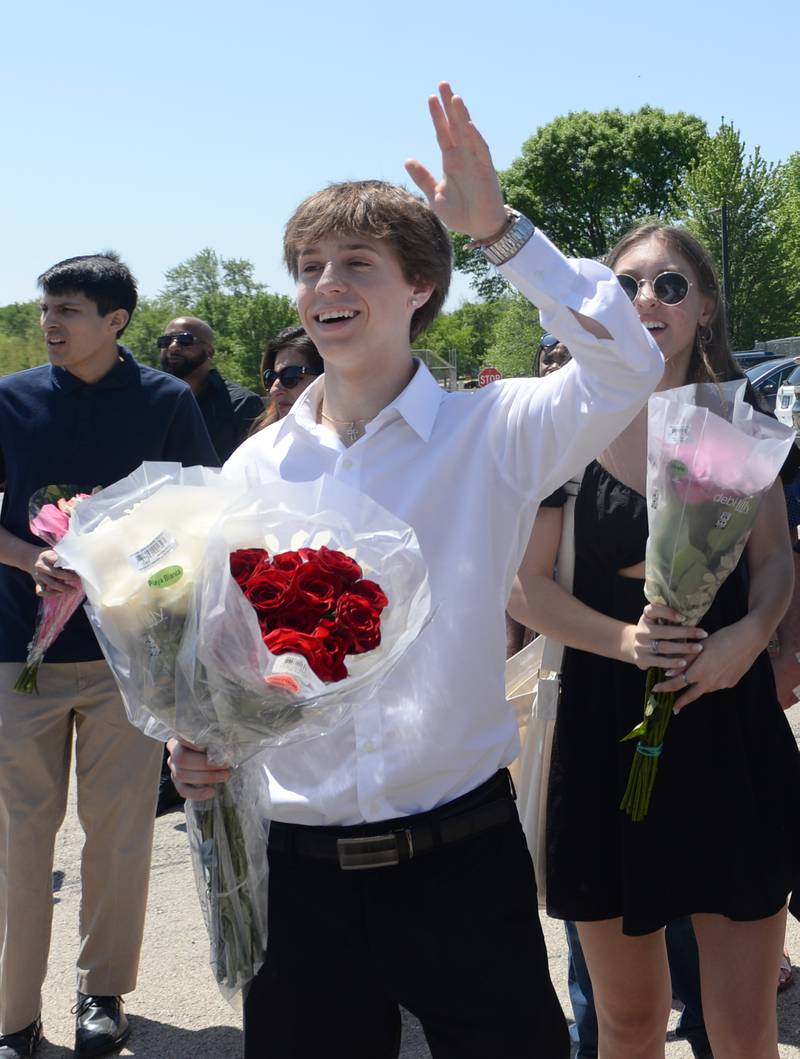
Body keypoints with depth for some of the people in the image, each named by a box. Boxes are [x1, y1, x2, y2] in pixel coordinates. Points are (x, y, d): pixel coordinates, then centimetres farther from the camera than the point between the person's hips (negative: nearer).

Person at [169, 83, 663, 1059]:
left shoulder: (490, 435, -5)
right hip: (300, 873, 3)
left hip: (462, 860, -3)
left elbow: (628, 366, -22)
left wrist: (498, 228, -22)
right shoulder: (255, 467, 5)